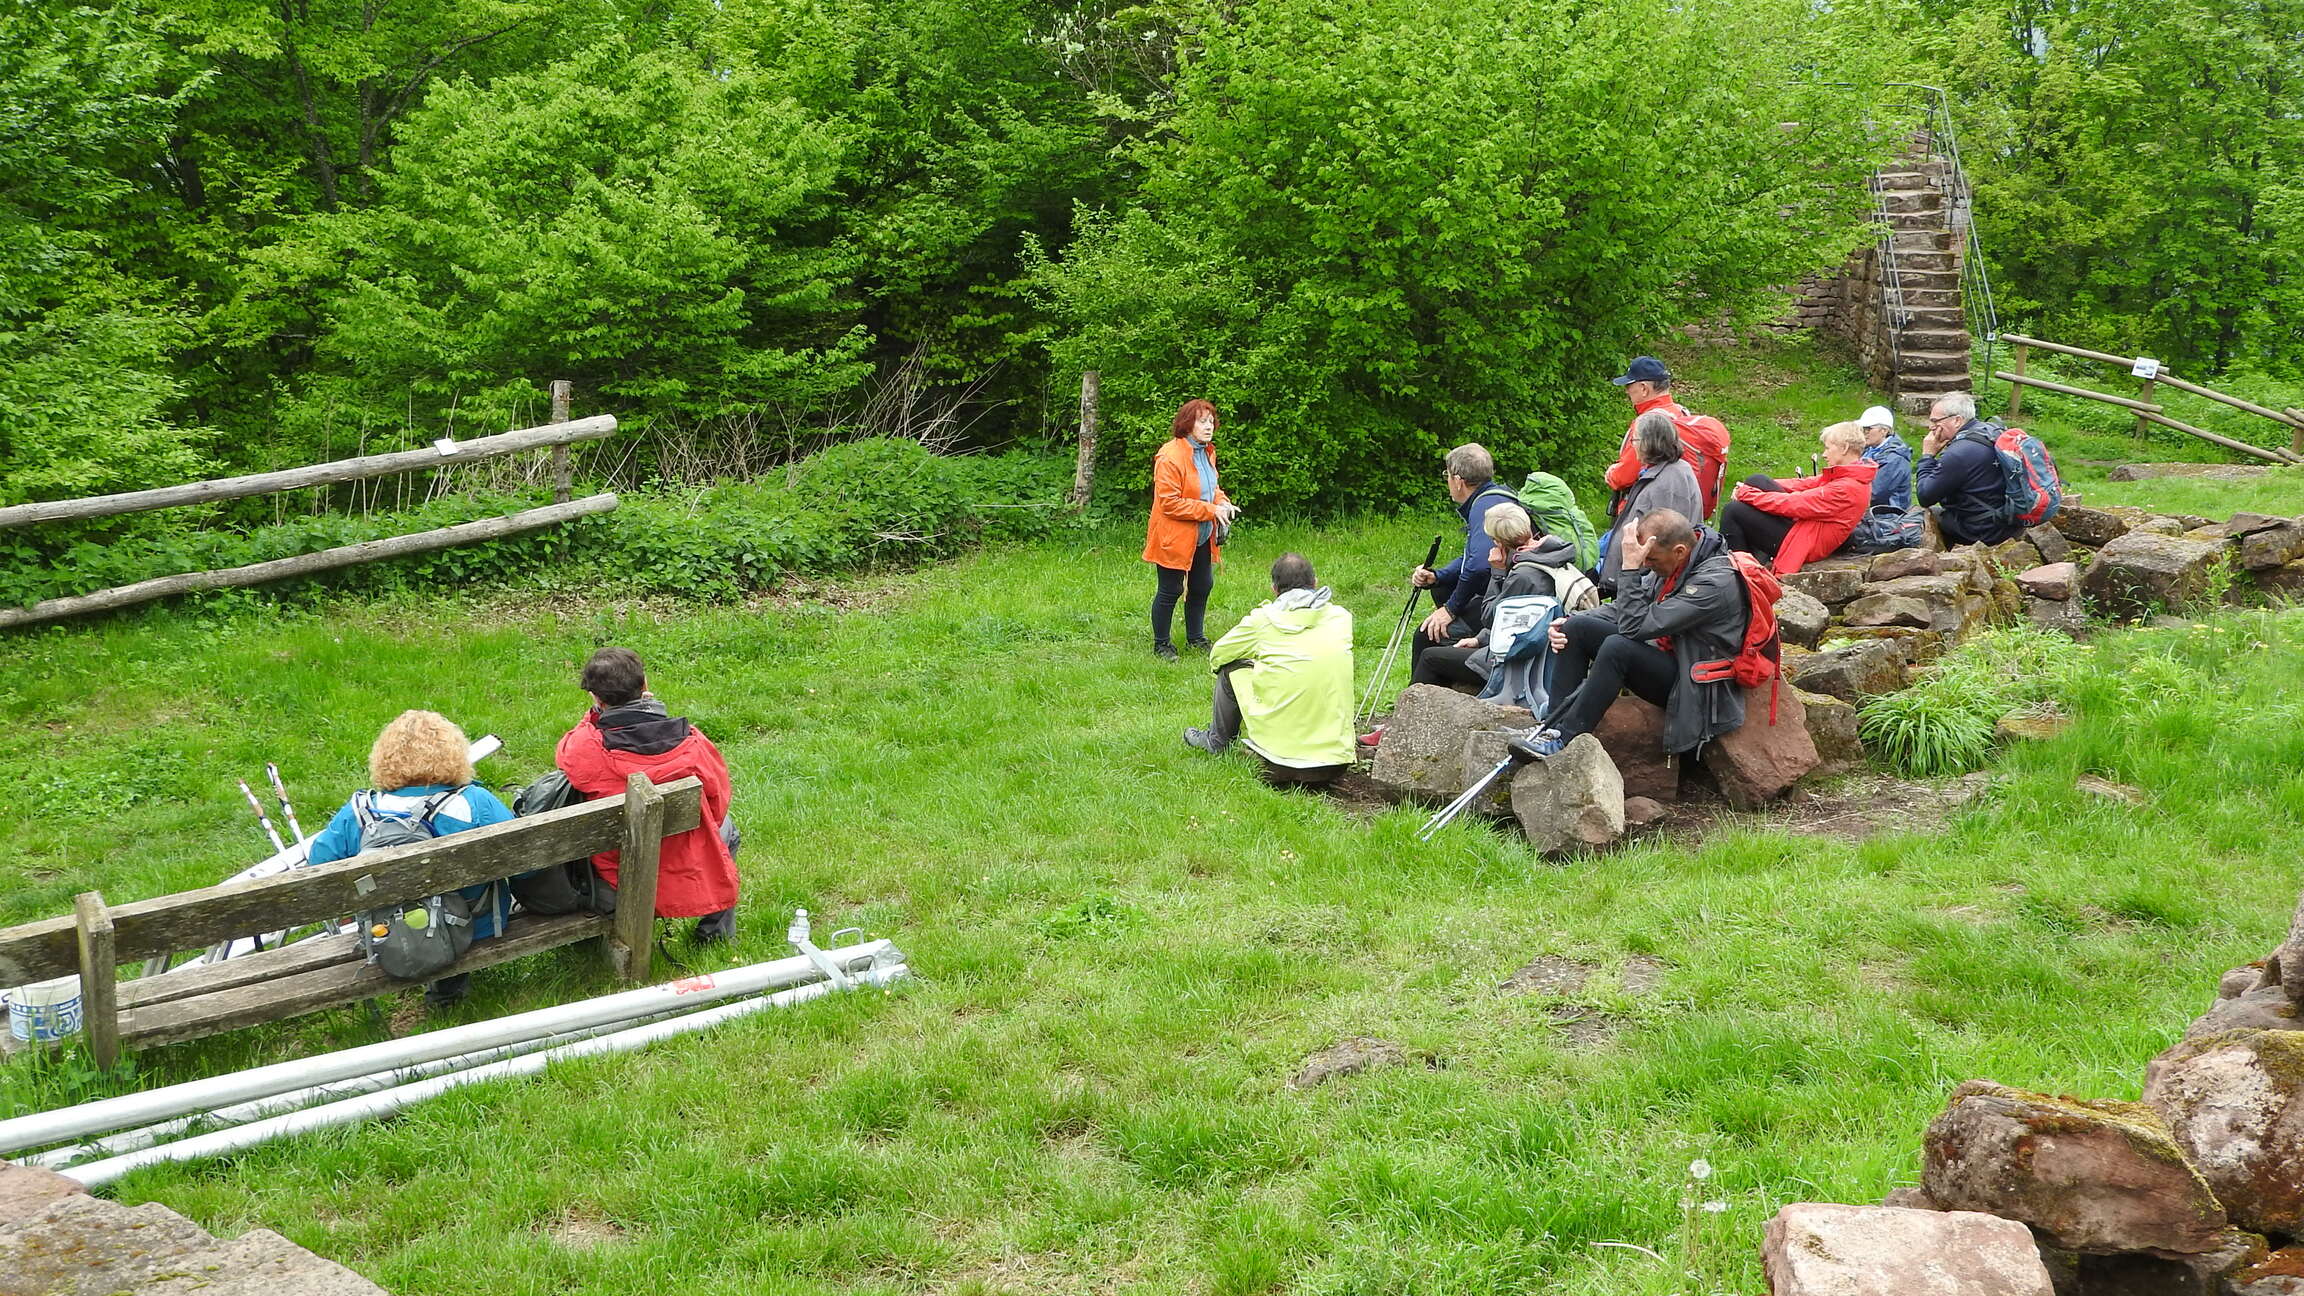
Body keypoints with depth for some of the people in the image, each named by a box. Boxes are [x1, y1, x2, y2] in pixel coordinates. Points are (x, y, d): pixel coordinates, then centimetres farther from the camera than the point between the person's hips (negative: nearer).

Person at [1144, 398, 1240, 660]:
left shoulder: (1206, 451, 7)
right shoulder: (1170, 457, -22)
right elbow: (1169, 502, -24)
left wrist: (1222, 502, -1)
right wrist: (1210, 510, -22)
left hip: (1202, 538, 9)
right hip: (1175, 538, -9)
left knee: (1201, 587, 17)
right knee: (1170, 591, 2)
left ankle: (1195, 638, 34)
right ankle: (1161, 645, 16)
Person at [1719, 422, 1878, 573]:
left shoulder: (1846, 489, -24)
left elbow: (1793, 504, -24)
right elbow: (1804, 484, 6)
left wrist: (1746, 493, -14)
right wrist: (1747, 489, -3)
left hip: (1805, 544, -10)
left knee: (1733, 511, -12)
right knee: (1756, 480, 4)